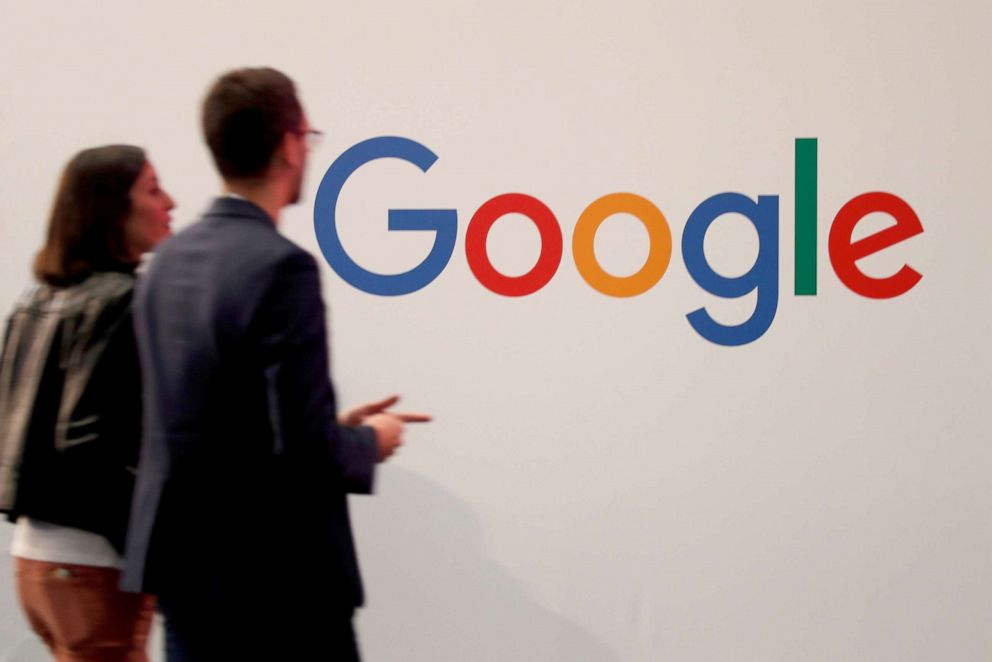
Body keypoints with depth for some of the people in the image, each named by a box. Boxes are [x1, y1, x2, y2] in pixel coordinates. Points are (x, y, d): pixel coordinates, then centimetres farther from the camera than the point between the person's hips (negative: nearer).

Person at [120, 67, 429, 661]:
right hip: (277, 581, -7)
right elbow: (306, 448, -22)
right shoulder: (282, 267, -18)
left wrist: (336, 428, 15)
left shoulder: (169, 260, 7)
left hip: (184, 567, 8)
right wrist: (370, 442, -2)